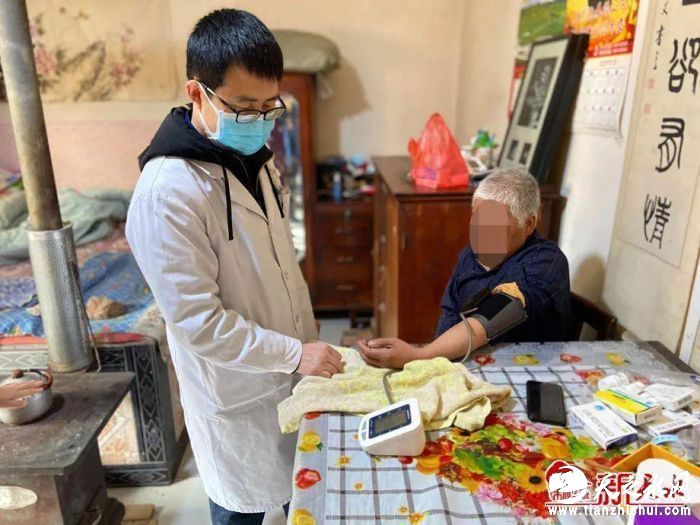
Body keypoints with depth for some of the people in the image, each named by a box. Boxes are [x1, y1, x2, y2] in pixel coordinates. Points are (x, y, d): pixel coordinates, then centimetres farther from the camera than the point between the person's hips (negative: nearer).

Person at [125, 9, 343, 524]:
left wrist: (308, 344, 10)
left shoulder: (254, 156, 0)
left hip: (287, 372, 7)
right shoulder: (167, 194, -27)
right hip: (237, 394, -7)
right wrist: (295, 353, -22)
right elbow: (199, 323, -25)